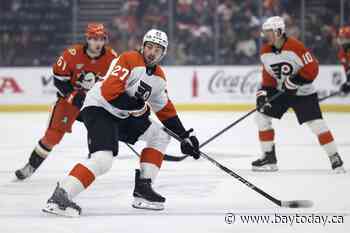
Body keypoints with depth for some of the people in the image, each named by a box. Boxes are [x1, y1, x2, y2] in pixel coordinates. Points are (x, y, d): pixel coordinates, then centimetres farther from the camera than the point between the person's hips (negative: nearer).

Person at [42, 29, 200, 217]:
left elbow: (166, 110, 19)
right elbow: (109, 91, -26)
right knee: (103, 160, -29)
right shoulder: (129, 60, -17)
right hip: (99, 109, -10)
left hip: (122, 115, 10)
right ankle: (60, 196, -32)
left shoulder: (159, 77, 9)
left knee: (161, 135, 12)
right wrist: (138, 107, -23)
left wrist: (185, 136, 17)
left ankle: (143, 188, 9)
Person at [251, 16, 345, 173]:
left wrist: (295, 81, -29)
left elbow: (312, 69, -23)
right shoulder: (265, 52, -2)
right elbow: (268, 75, 6)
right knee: (262, 116, -2)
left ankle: (335, 159, -3)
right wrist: (263, 92, -7)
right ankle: (269, 158, 8)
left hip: (303, 92, -6)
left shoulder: (295, 47, -24)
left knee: (316, 123, -14)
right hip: (280, 91, 6)